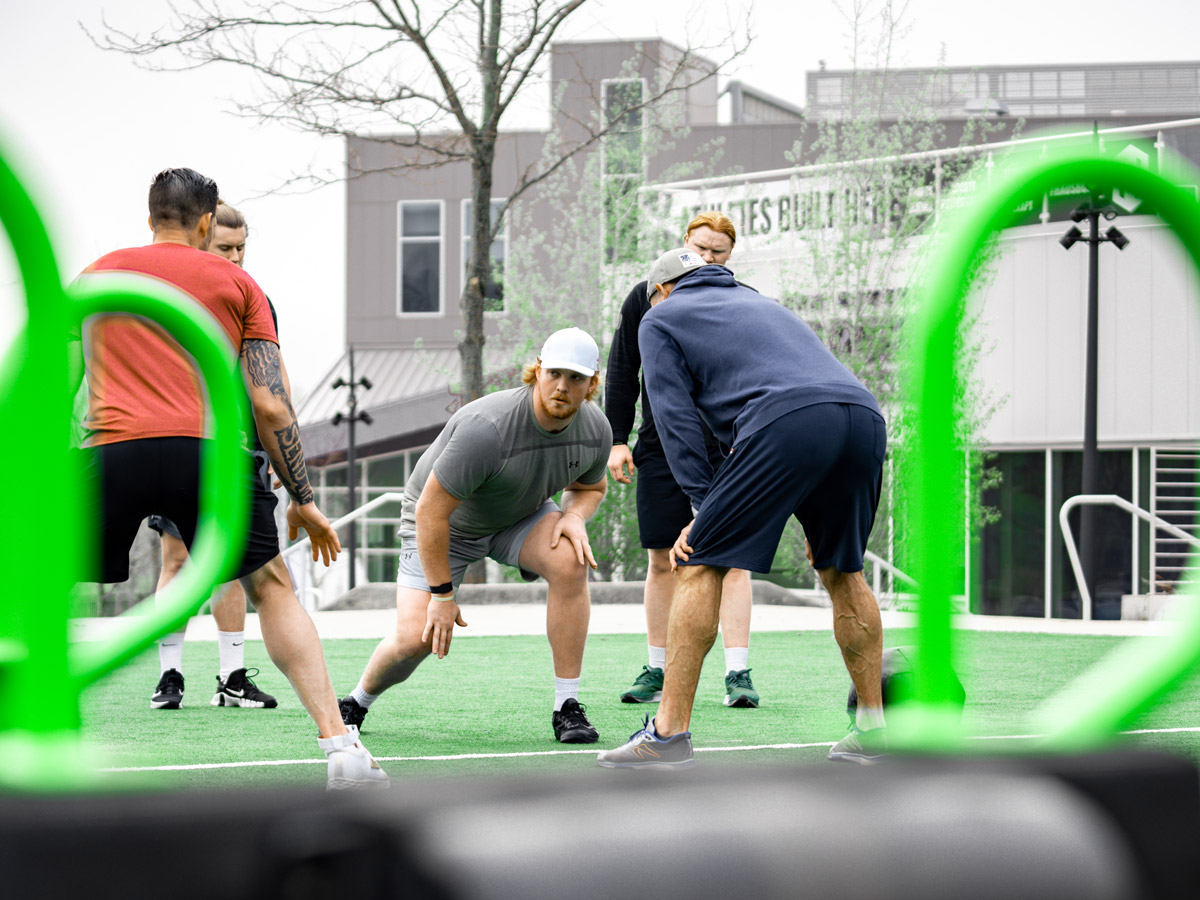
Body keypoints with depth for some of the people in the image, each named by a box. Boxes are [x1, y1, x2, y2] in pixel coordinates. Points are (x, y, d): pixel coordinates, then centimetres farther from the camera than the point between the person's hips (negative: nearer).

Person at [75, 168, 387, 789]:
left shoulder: (97, 275, 22)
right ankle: (339, 745, 6)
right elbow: (269, 405, 10)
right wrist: (302, 501, 15)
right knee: (272, 590, 16)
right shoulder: (237, 283, 16)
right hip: (207, 452, 0)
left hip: (112, 451, 0)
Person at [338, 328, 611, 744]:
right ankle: (356, 702, 20)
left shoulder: (596, 430, -17)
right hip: (447, 523, -4)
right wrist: (442, 594, -26)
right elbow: (430, 511, -31)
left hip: (520, 515, 4)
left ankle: (567, 707, -18)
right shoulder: (487, 428, -37)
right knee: (414, 638, -15)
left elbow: (592, 485, 7)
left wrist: (575, 515, -17)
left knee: (570, 560, -28)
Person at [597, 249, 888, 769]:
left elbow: (677, 418, 10)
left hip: (788, 424, -6)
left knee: (699, 565, 0)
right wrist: (816, 513, 31)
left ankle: (669, 732, -6)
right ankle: (872, 731, 21)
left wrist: (705, 506, 6)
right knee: (842, 571, 21)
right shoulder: (760, 303, 40)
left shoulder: (660, 320, 24)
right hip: (865, 418, 6)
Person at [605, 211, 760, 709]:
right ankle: (658, 672, 15)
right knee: (661, 560, 5)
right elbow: (622, 371, 9)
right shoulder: (647, 297, 6)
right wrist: (617, 440, 3)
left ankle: (738, 674, -6)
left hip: (725, 449, -1)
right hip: (661, 448, 2)